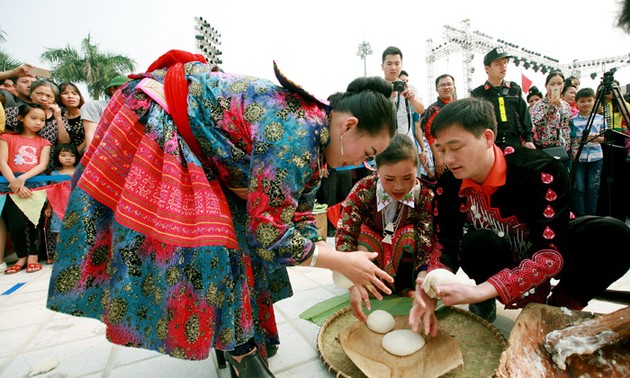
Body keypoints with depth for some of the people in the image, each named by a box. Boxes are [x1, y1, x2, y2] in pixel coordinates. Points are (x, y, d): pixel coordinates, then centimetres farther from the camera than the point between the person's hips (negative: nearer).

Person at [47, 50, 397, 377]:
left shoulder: (313, 136, -1)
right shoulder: (296, 135, -31)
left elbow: (300, 218, 2)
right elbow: (269, 233, -27)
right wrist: (341, 261, -17)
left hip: (191, 141, 9)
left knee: (241, 223, 6)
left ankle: (239, 341, 24)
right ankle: (240, 350, 11)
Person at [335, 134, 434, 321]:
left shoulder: (425, 195, -22)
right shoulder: (364, 190, -26)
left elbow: (428, 243, -29)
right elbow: (344, 236, -31)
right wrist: (354, 285, -42)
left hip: (405, 261, 1)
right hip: (372, 258, -1)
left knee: (410, 233, -29)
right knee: (364, 234, -31)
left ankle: (404, 286, -9)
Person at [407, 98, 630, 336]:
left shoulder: (543, 173, -30)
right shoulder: (448, 185, -18)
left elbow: (553, 252, -33)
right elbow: (446, 244, -13)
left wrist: (481, 291, -46)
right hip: (503, 261, 1)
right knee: (476, 245, -33)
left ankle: (563, 305, -5)